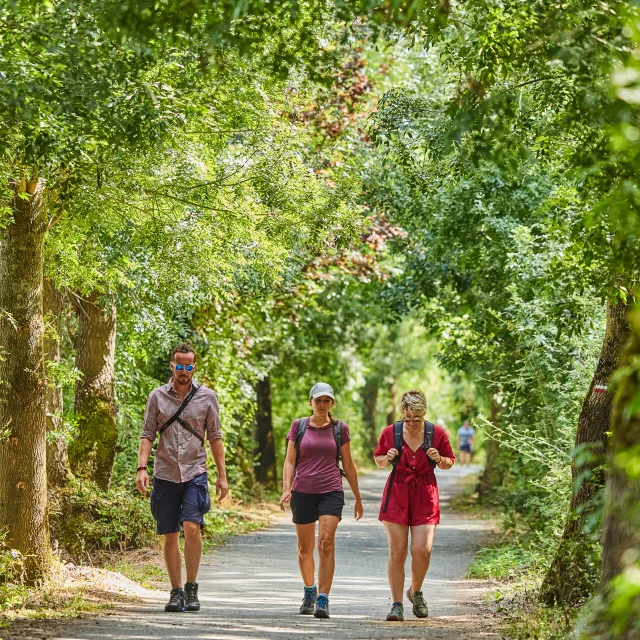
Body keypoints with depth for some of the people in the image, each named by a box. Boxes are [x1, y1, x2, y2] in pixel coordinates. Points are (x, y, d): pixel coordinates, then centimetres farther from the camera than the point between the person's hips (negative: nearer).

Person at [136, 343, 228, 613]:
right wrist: (142, 468, -8)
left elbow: (215, 438, 9)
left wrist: (222, 475, 5)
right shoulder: (158, 396, 5)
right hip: (165, 474, 1)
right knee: (169, 535, 3)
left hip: (195, 472, -1)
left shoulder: (207, 397, 5)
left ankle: (191, 587, -4)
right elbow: (147, 435, 5)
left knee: (191, 526, -18)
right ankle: (176, 592, 13)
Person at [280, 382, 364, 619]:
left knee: (326, 543, -17)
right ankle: (309, 591, 34)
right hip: (303, 492, 2)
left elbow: (348, 465, 11)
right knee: (304, 549, 10)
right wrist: (286, 489, -12)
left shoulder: (339, 429, 5)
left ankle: (323, 600, -18)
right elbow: (290, 461, 3)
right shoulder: (298, 426, 5)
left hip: (331, 492, -1)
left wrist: (358, 498, 14)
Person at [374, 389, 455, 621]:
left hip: (425, 494, 0)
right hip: (397, 492, 0)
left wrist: (439, 459, -11)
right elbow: (378, 459, 13)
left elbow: (449, 462, 12)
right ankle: (397, 605, 3)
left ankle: (416, 592, 18)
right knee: (397, 552, -4)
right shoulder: (390, 432, -1)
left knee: (422, 549, -11)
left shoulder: (437, 433, -1)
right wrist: (387, 458, -9)